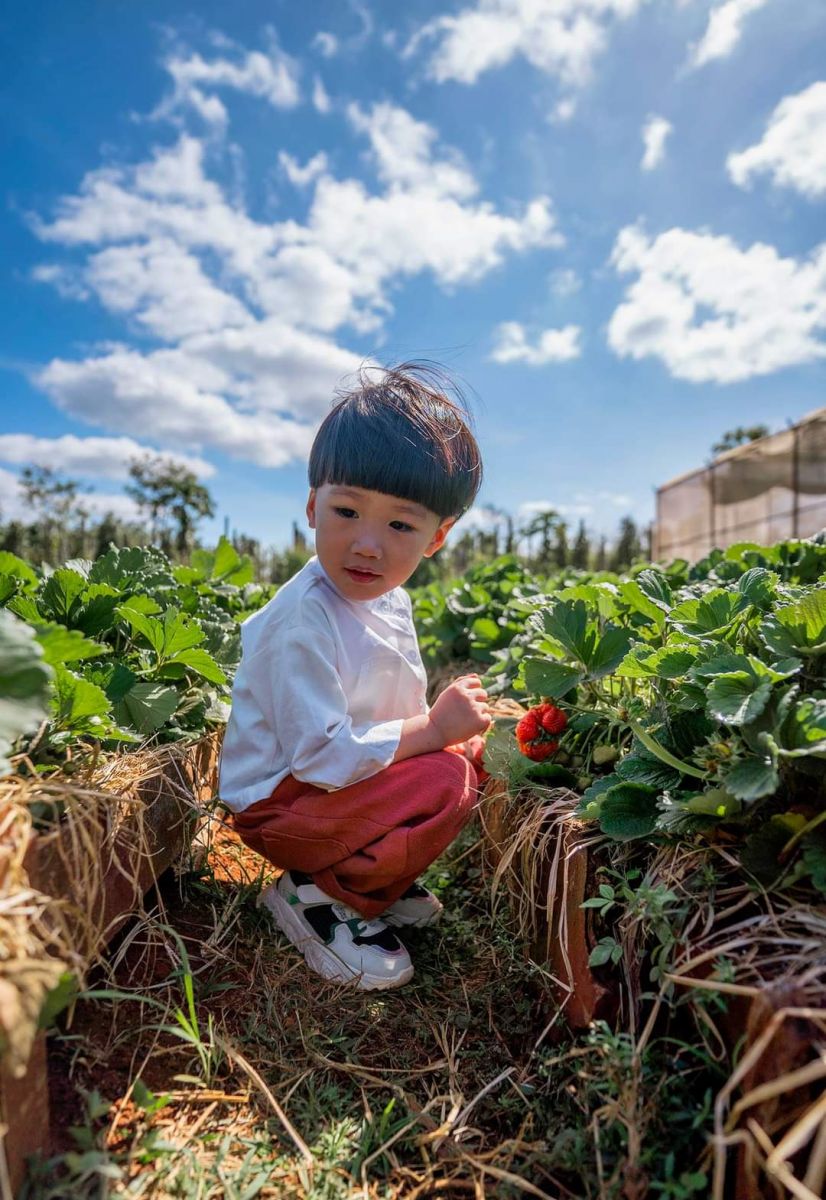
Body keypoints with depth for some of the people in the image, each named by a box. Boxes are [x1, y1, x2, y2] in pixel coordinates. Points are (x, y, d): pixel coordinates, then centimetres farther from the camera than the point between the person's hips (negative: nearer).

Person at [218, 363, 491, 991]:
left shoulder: (392, 602, 0)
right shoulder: (304, 618, -27)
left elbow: (392, 714, 9)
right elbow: (323, 754, -29)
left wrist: (452, 717, -10)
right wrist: (432, 729, -24)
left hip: (343, 778, 9)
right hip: (280, 804, -8)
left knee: (475, 751, 1)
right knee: (445, 782, -24)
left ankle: (378, 878, 12)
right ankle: (314, 894, -4)